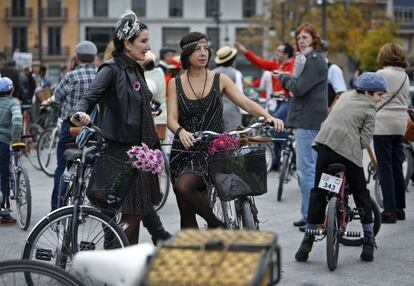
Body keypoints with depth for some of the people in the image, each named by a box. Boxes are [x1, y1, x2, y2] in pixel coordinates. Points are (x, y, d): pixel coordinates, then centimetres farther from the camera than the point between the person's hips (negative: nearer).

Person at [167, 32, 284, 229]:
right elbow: (171, 119, -4)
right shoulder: (175, 84, 6)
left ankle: (215, 224, -10)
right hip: (185, 152, 3)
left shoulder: (219, 80, 4)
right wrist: (181, 131, -28)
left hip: (213, 149, -3)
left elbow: (246, 103, -6)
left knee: (184, 186, -29)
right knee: (186, 215, 2)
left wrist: (268, 116, -25)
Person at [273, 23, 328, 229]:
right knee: (313, 167, 15)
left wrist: (284, 77, -2)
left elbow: (298, 88, -19)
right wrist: (287, 78, 6)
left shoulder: (314, 60, -12)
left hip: (308, 121, -11)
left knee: (306, 169, -10)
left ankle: (310, 216, -9)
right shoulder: (313, 59, 22)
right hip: (310, 120, 11)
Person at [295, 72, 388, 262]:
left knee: (318, 193, 12)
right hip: (349, 152, -4)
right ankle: (368, 242, 15)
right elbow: (365, 141, -3)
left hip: (325, 145, 4)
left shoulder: (345, 96, 20)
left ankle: (308, 240, 9)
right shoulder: (369, 110, 4)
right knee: (361, 195, 13)